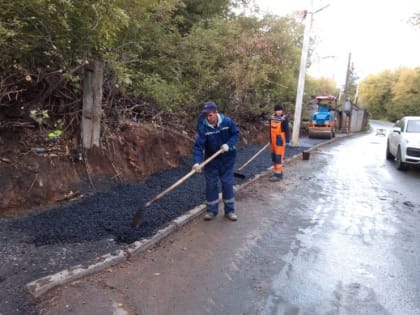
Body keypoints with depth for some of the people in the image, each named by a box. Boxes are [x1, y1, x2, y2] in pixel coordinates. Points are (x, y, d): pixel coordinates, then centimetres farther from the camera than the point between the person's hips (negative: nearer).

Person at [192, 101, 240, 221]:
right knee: (211, 184, 6)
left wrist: (229, 144, -21)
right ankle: (212, 210, 21)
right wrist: (197, 162, -38)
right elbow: (198, 145, -25)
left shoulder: (227, 121, -16)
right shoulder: (202, 126, -20)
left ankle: (229, 210, 18)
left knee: (227, 183, 4)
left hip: (227, 158, 0)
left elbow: (236, 134, -3)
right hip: (211, 159, 0)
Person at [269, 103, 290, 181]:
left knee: (279, 157, -6)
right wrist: (270, 139, 17)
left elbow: (287, 130, -12)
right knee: (274, 156, 13)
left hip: (280, 140, -7)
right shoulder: (272, 117, 4)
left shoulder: (284, 118, -14)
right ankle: (277, 172, 26)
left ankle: (278, 175, -1)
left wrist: (287, 141, -14)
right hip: (273, 140, 7)